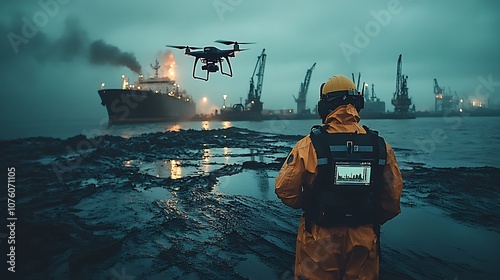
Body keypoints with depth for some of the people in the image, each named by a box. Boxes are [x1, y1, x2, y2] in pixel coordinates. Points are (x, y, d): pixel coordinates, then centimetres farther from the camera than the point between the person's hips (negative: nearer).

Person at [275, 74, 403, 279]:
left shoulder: (310, 145, -15)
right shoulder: (381, 147, -6)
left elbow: (285, 190, -12)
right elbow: (393, 196, 0)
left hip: (320, 241, -2)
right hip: (363, 243, 3)